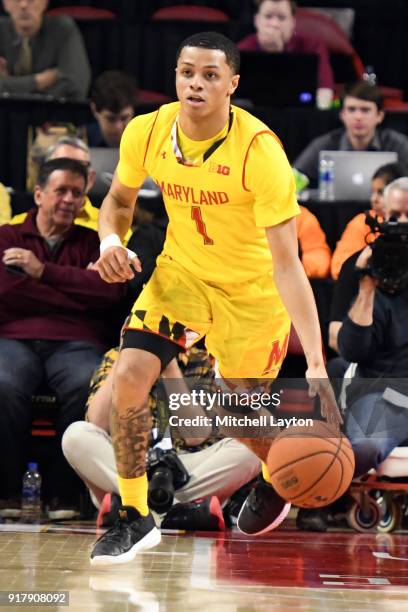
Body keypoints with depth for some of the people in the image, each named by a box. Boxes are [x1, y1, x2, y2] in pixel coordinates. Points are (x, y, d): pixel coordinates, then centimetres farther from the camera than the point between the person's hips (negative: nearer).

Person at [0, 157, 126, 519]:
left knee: (89, 386, -35)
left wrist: (44, 271, -2)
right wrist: (82, 287, 2)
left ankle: (63, 492, -24)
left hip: (75, 343, 1)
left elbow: (112, 291, 1)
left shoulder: (92, 242, 22)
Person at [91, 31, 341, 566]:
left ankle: (278, 479, 43)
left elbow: (286, 265, -32)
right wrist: (111, 240, -18)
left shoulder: (259, 151, -31)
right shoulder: (147, 132, -17)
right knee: (129, 376, -16)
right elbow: (119, 200, 6)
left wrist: (316, 365, -39)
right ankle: (135, 517, 0)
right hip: (181, 271, 3)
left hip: (252, 287, -3)